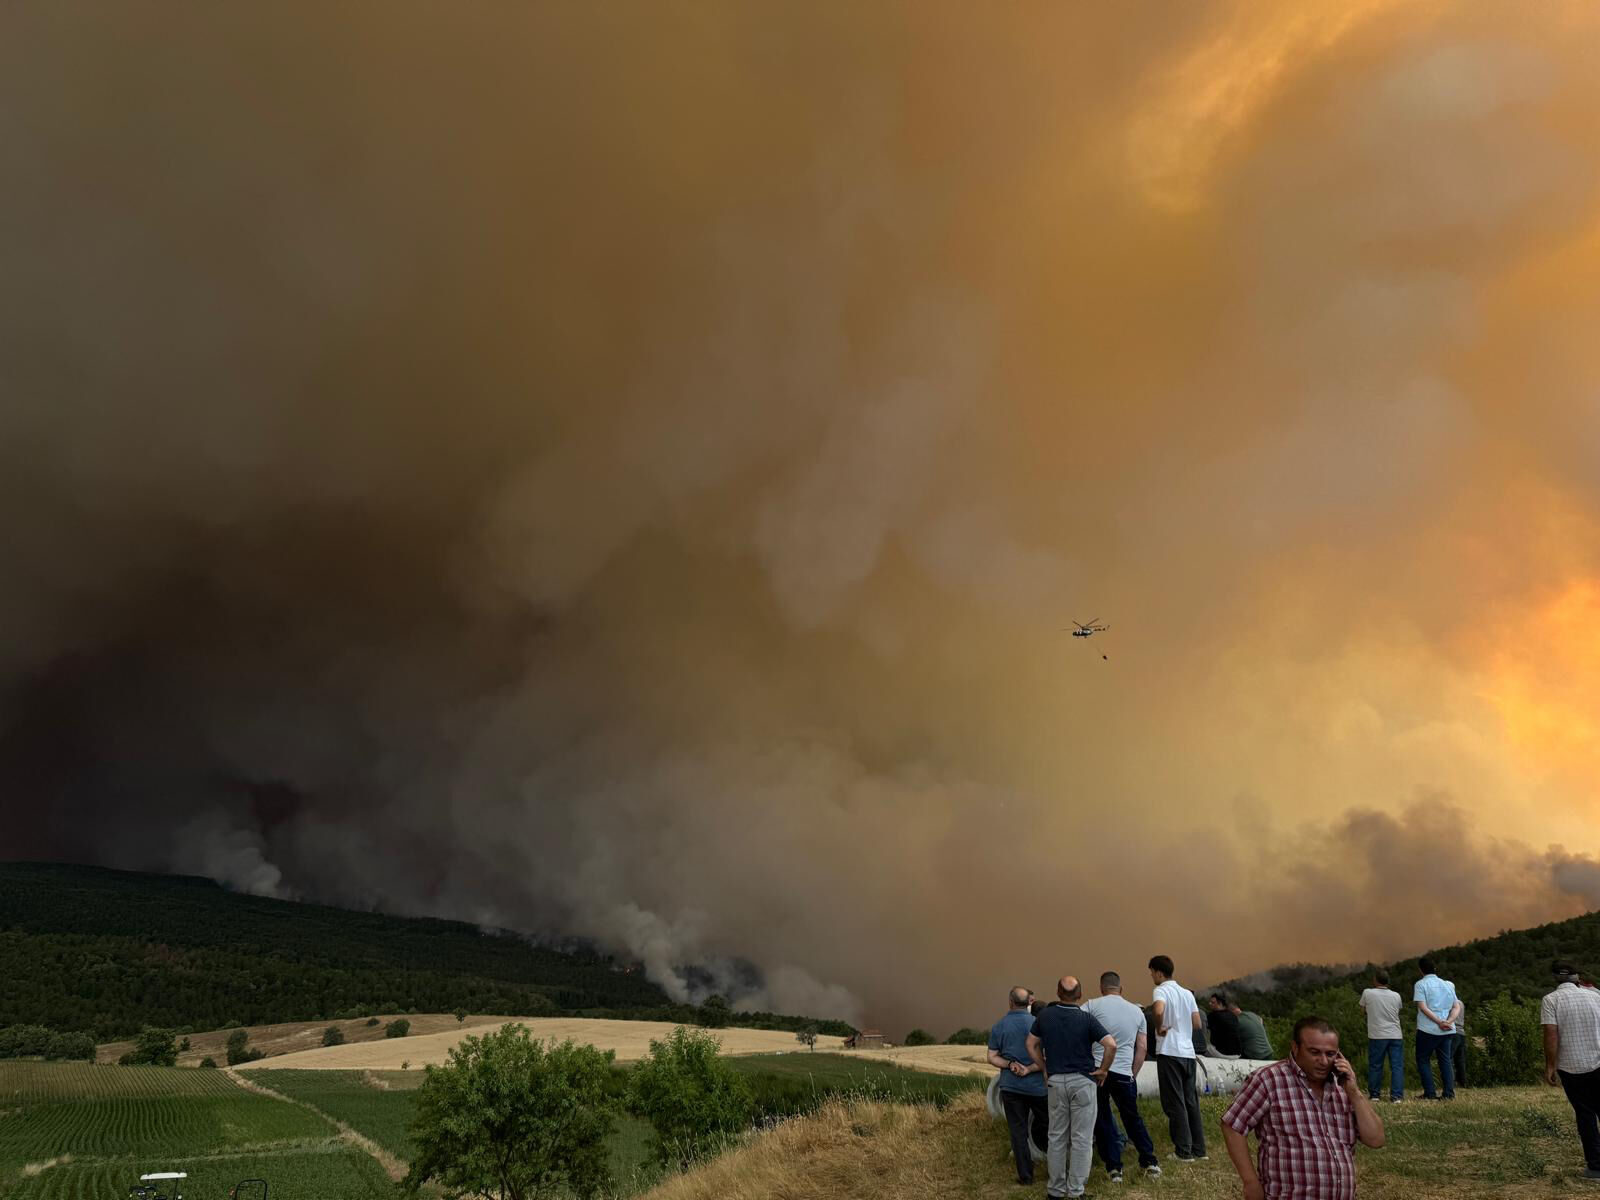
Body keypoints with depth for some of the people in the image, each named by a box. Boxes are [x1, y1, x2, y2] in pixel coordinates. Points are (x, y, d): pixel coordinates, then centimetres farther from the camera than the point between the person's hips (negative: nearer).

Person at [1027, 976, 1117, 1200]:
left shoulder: (1044, 1016, 0)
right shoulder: (1086, 1019, -10)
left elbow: (1031, 1044, 8)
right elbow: (1111, 1044, -18)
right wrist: (1103, 1069, -4)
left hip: (1055, 1081, 3)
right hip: (1082, 1081, -3)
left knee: (1056, 1137, 13)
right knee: (1081, 1138, 5)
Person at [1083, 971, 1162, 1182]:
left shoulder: (1092, 1006, 0)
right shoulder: (1137, 1011, 12)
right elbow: (1142, 1048, 12)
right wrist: (1133, 1074, 17)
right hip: (1124, 1074, 3)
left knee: (1102, 1120, 8)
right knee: (1133, 1119, 20)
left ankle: (1114, 1168, 9)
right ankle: (1150, 1162, 25)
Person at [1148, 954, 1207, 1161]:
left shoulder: (1161, 990, -8)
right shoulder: (1187, 993, 13)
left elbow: (1159, 1011, -29)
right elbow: (1197, 1023, 13)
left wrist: (1159, 1028, -12)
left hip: (1169, 1052, -7)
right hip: (1188, 1052, 7)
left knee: (1175, 1103, -1)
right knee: (1191, 1101, 12)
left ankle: (1183, 1151, 0)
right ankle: (1199, 1149, 15)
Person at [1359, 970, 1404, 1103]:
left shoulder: (1368, 993, -4)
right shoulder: (1396, 995, 3)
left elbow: (1362, 1007, 13)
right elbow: (1398, 1011, 17)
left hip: (1377, 1035, -1)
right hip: (1395, 1035, 2)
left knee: (1375, 1066, 8)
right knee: (1397, 1066, 2)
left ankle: (1374, 1094, 14)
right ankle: (1396, 1096, -4)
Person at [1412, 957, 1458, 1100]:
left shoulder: (1421, 984, -4)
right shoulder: (1447, 984, 12)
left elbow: (1422, 1007, -14)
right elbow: (1456, 1007, 6)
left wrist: (1439, 1022, -15)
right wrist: (1448, 1021, -6)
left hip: (1428, 1029, -5)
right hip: (1446, 1030, 5)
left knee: (1423, 1059, 6)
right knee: (1445, 1060, 12)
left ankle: (1429, 1093, -1)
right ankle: (1449, 1093, 4)